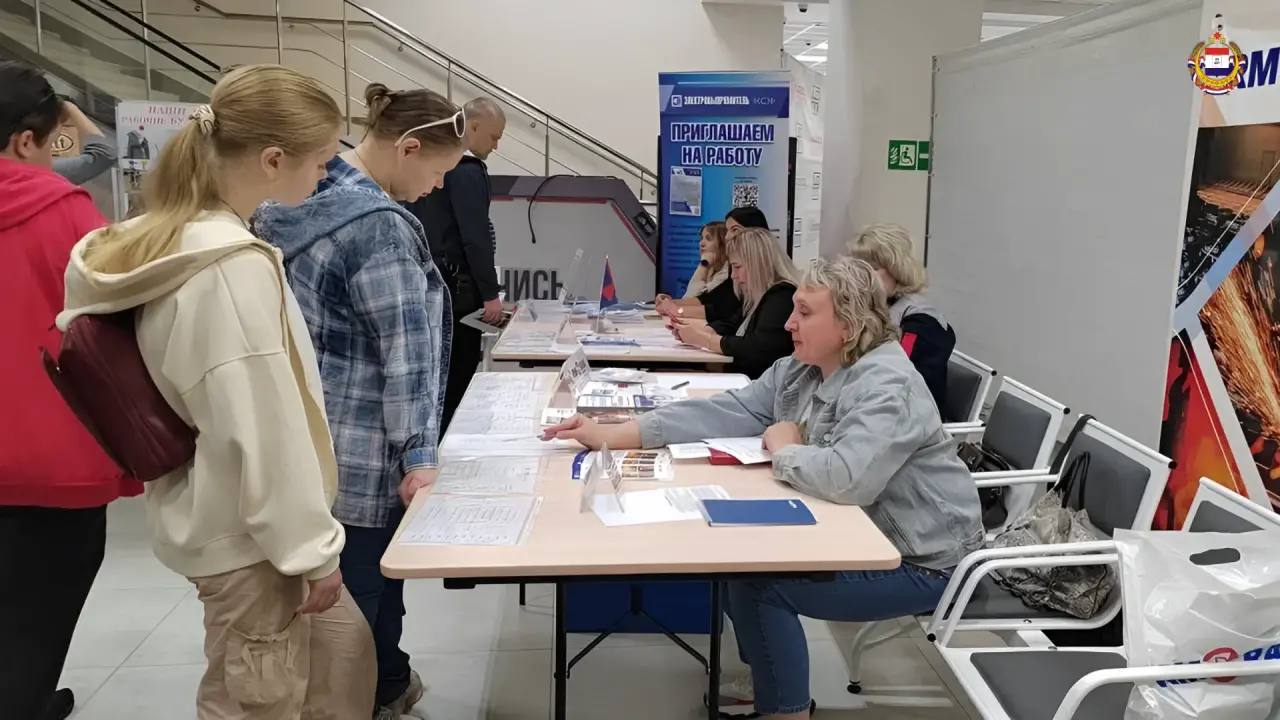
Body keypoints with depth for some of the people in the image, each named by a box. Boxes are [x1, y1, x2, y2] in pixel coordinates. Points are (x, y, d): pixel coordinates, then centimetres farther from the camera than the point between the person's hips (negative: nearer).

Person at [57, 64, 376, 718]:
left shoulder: (166, 241, 3)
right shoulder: (234, 267, -27)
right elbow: (265, 429, -27)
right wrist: (311, 547, -15)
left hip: (219, 514, 9)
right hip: (247, 534, -9)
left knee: (343, 648, 24)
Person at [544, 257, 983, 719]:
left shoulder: (886, 387, -27)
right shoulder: (799, 371, 0)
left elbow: (847, 478, -43)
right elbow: (723, 412, -5)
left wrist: (783, 448, -22)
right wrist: (611, 435, -11)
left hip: (917, 561, -8)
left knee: (758, 583, -16)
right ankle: (763, 680, 26)